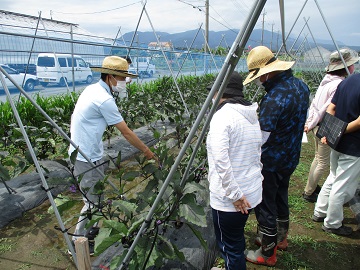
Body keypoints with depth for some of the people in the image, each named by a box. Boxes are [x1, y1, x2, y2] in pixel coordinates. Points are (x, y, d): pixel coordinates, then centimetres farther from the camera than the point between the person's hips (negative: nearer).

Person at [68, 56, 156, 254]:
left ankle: (90, 229, 39)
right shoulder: (104, 99, -22)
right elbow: (126, 132, -18)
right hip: (87, 157, -10)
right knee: (92, 201, 3)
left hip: (81, 152, 10)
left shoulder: (92, 89, 7)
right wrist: (146, 151, -8)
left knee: (94, 195, 22)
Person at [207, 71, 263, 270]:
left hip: (229, 197, -8)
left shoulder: (221, 116, -18)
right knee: (236, 241, 26)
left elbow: (221, 162, -25)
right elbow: (258, 153, 14)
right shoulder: (252, 116, 7)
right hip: (252, 192, 8)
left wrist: (235, 195, -18)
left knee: (230, 246, 12)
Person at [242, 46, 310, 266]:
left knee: (265, 205, 8)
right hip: (291, 157, 9)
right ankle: (281, 238, 48)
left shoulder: (273, 99, -30)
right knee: (281, 197, 26)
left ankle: (267, 254, 28)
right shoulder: (301, 85, -1)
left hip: (271, 163, -9)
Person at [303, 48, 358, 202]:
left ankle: (312, 187, 36)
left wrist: (309, 122, 7)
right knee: (324, 163, 6)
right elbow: (326, 109, -20)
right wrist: (311, 125, -11)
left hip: (318, 126, 9)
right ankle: (308, 193, 17)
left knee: (319, 158, 22)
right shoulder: (339, 85, -22)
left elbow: (315, 103, 6)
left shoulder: (327, 79, 5)